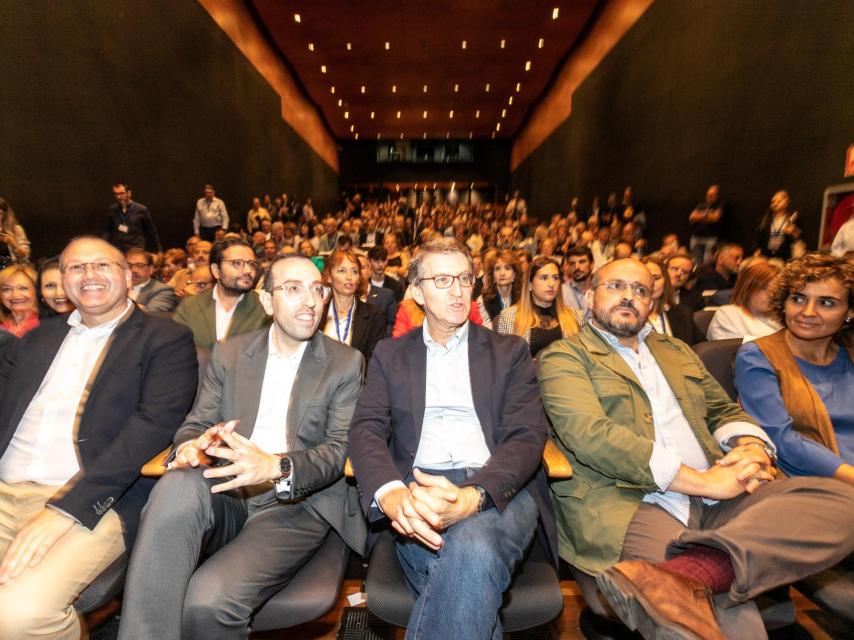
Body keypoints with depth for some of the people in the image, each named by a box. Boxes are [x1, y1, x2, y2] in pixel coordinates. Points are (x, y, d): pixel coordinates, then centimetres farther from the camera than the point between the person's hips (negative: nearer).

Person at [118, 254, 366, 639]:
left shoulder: (346, 364, 3)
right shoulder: (229, 354, 12)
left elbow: (341, 448, -5)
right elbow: (195, 424, 9)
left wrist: (276, 468, -26)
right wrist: (192, 447, -18)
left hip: (297, 505, -2)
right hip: (225, 496, 3)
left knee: (209, 602, -27)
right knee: (178, 487, -31)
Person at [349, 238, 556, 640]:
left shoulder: (509, 352, 11)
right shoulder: (390, 355, 15)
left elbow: (527, 437, 0)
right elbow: (366, 429, 3)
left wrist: (472, 496, -22)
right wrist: (390, 494, -21)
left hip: (495, 489, 0)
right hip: (415, 488, 1)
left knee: (473, 546, -35)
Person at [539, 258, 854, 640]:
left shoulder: (678, 352, 26)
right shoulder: (564, 357, 3)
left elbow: (725, 411, 26)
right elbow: (590, 436, -12)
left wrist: (751, 447, 0)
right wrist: (703, 482, -14)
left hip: (716, 501, 9)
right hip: (631, 506, -8)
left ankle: (684, 576, -29)